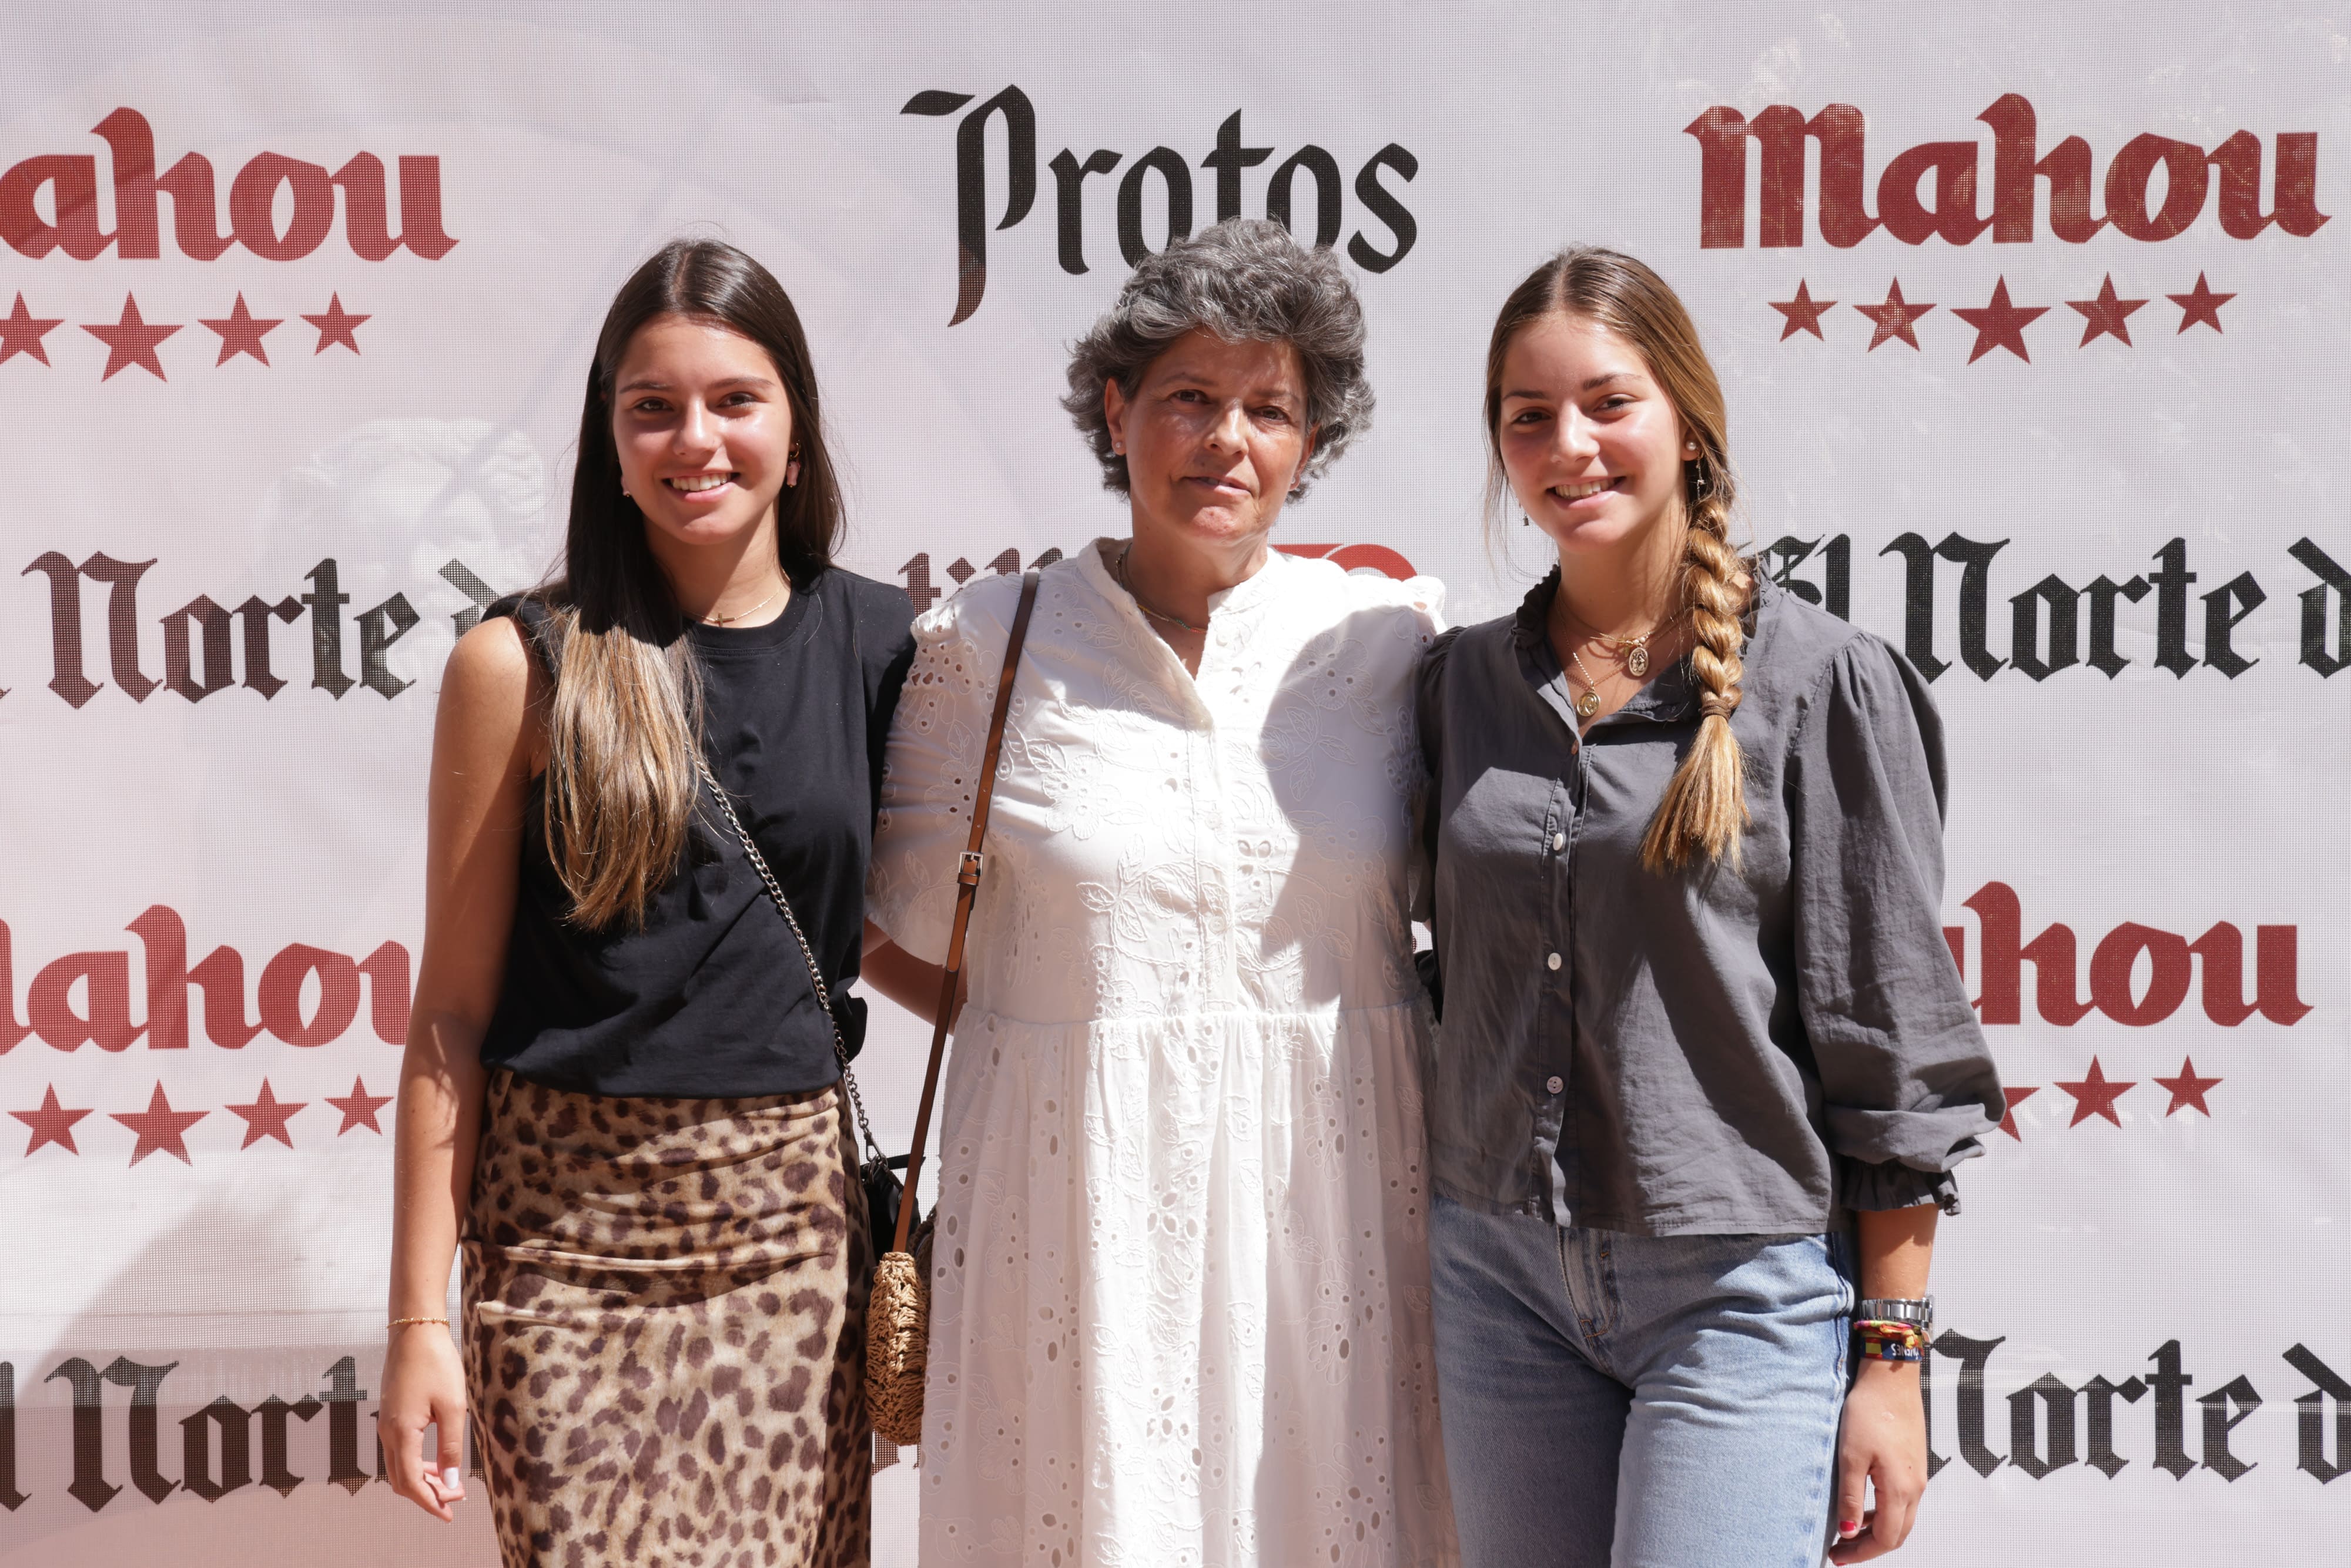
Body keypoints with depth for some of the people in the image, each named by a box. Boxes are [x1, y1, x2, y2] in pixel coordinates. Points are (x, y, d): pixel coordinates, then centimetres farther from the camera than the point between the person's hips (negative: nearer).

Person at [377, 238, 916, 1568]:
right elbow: (455, 1008, -2)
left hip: (793, 1211, 3)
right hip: (574, 1219, -2)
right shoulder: (525, 663, -4)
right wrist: (421, 1312, -4)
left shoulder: (880, 644, 3)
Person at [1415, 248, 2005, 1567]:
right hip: (1503, 1274, 4)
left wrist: (1892, 1355, -7)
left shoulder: (1825, 682, -6)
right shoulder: (1463, 681, 6)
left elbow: (1895, 1048, -5)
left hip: (1743, 1289, -4)